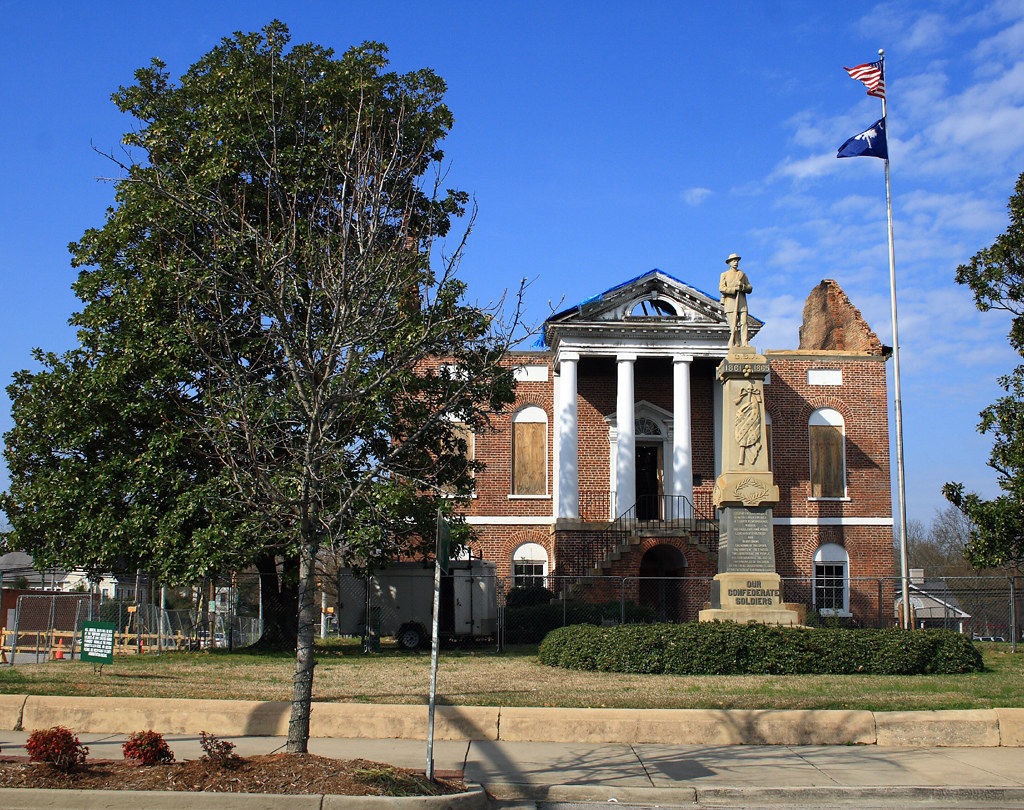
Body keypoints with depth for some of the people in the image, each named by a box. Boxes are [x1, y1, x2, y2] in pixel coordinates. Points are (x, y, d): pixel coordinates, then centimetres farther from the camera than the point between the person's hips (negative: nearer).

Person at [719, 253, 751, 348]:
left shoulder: (742, 274, 20)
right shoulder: (724, 275, 13)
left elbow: (750, 288, 16)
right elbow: (721, 288, -2)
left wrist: (742, 286, -6)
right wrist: (735, 289, -11)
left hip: (741, 302, 2)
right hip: (730, 302, -2)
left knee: (743, 322, -11)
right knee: (733, 324, -7)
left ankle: (744, 343, -15)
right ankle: (736, 344, -5)